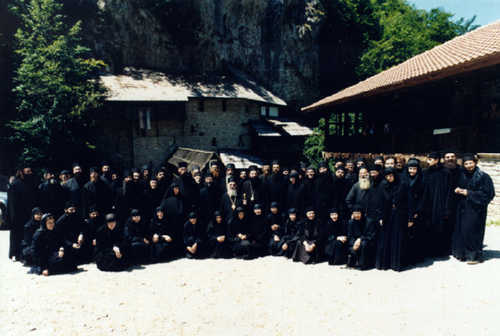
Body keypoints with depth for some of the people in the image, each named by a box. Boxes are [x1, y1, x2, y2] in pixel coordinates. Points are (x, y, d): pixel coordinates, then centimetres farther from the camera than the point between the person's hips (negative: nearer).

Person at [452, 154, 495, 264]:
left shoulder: (483, 176, -9)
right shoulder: (462, 175, 9)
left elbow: (488, 193, -12)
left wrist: (469, 193, -15)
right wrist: (457, 190, -3)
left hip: (476, 208, -6)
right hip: (463, 207, 6)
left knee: (472, 232, -4)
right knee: (461, 230, 7)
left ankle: (475, 256, 9)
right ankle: (462, 253, 19)